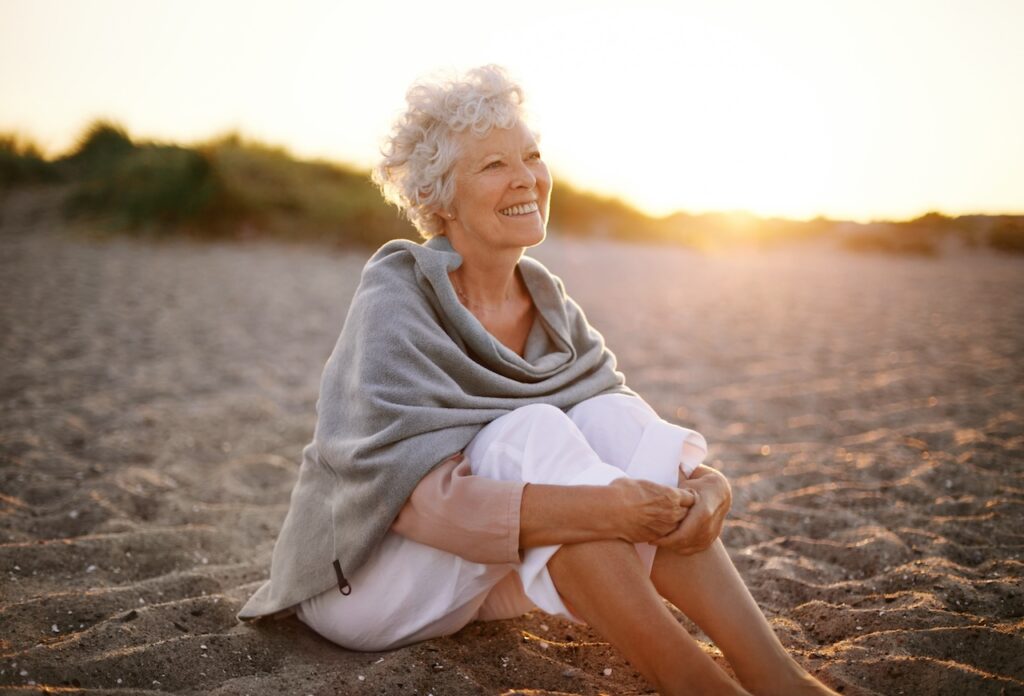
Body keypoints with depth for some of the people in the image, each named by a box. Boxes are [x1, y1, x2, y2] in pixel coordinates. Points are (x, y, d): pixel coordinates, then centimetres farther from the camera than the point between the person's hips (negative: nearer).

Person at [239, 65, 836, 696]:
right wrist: (594, 507, -40)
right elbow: (415, 494, -31)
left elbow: (632, 440, -7)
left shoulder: (548, 304, 0)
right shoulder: (397, 301, -20)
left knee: (610, 419, -19)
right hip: (361, 579, -5)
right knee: (534, 433, -31)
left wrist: (706, 482, -29)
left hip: (478, 578, 6)